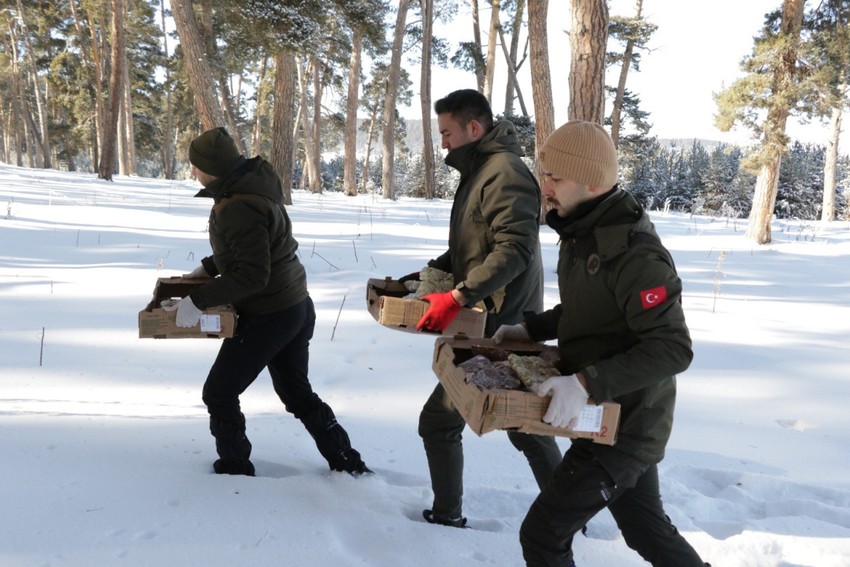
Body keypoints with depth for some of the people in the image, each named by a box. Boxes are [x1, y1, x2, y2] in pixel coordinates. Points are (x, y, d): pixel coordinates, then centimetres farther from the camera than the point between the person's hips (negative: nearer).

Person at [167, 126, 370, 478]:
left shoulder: (238, 208, -25)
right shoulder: (253, 183, 5)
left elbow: (253, 275, -27)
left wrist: (199, 301, -24)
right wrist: (207, 269, 14)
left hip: (268, 317, -10)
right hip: (297, 307, 10)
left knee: (219, 393, 7)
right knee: (297, 393, 21)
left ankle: (235, 469, 19)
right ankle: (349, 465, 26)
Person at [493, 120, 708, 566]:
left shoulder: (633, 253, -27)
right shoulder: (581, 233, 3)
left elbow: (672, 349, -29)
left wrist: (587, 383, -35)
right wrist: (531, 328, 6)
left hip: (624, 425, -9)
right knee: (644, 526, 24)